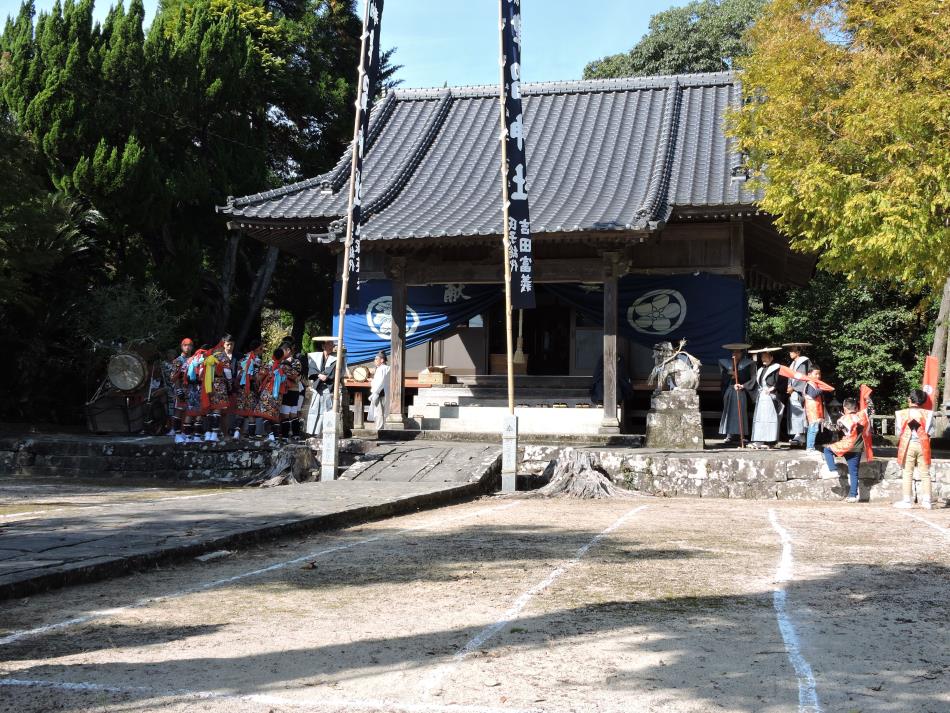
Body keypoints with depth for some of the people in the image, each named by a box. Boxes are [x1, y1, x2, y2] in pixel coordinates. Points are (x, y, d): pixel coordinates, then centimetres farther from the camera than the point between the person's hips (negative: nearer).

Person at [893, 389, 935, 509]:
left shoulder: (902, 413, -3)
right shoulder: (928, 414, -2)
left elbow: (898, 432, -3)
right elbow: (930, 432, -3)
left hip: (908, 445, -1)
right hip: (922, 445, 1)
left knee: (908, 473, 4)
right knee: (925, 474, 8)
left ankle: (907, 500, 3)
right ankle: (926, 500, 6)